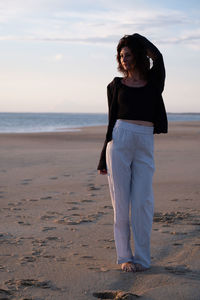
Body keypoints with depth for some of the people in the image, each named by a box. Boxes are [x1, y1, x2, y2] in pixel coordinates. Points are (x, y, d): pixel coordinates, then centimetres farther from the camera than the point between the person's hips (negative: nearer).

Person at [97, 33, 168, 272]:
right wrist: (104, 159, 8)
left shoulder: (154, 80, 11)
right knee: (121, 201, -1)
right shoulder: (116, 86, 11)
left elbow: (157, 56, -7)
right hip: (119, 141, 0)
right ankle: (124, 256, 8)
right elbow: (112, 120, 11)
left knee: (142, 202, -2)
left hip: (145, 145, 0)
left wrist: (138, 38, 10)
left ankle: (142, 258, 6)